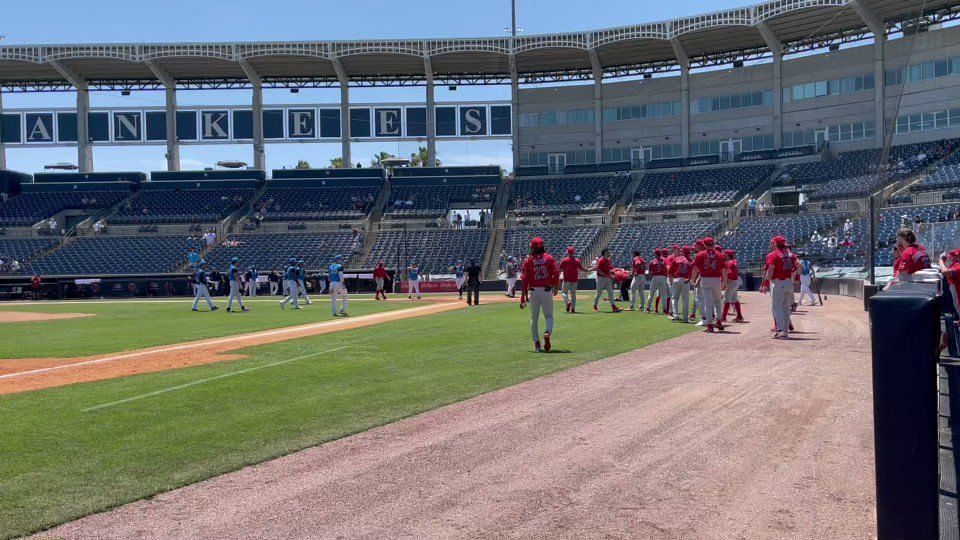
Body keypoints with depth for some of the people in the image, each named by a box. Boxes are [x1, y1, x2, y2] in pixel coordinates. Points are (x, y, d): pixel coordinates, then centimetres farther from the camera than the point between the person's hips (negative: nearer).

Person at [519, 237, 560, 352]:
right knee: (549, 316, 11)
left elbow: (525, 279, -5)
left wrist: (523, 298, -4)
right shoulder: (549, 258, 2)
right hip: (547, 291, 0)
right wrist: (556, 287, 10)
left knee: (534, 318, 13)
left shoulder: (528, 260, 0)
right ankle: (548, 333, -19)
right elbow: (556, 272, -7)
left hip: (533, 291, 0)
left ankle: (536, 343, 12)